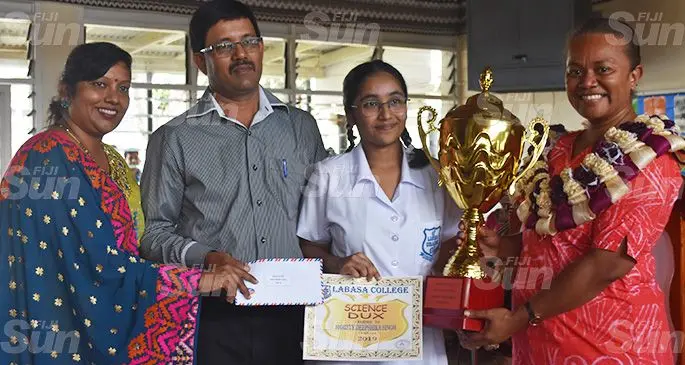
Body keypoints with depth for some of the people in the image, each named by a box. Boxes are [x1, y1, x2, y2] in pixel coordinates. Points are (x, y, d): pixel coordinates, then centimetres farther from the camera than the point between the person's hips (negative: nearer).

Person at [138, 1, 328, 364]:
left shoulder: (302, 128, 12)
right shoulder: (174, 139, 3)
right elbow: (154, 231, 1)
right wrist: (206, 259, -15)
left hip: (291, 319, 2)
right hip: (211, 321, -2)